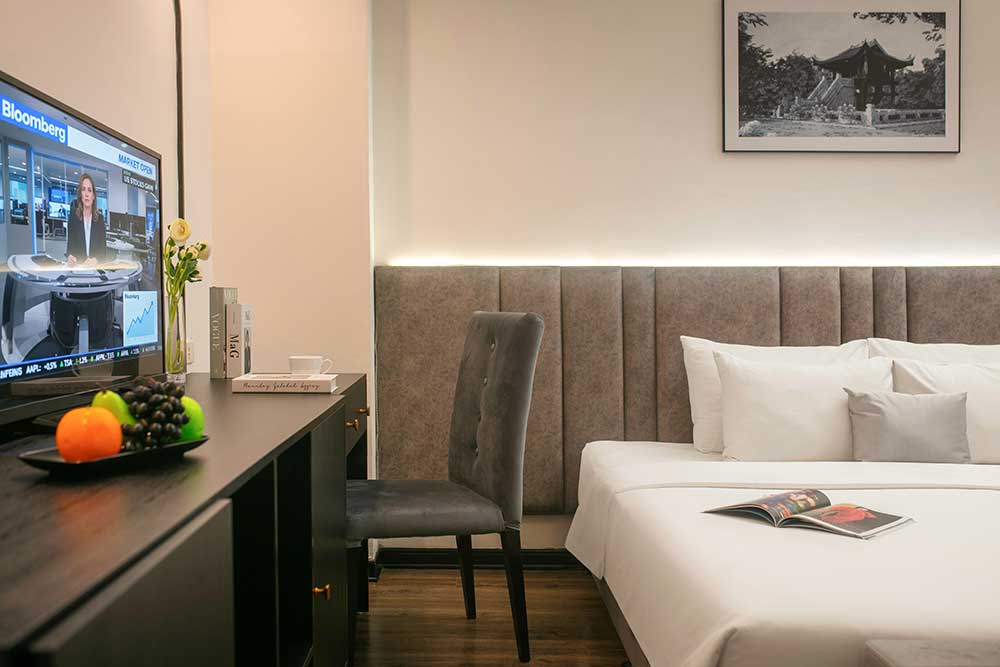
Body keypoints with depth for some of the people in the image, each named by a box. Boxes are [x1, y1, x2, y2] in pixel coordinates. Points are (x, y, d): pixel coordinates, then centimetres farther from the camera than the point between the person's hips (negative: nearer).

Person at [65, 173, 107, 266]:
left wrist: (96, 260, -19)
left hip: (96, 268, 0)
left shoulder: (100, 218, 7)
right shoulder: (73, 216, 3)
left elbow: (103, 251, 2)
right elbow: (70, 246, -2)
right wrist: (69, 257, -24)